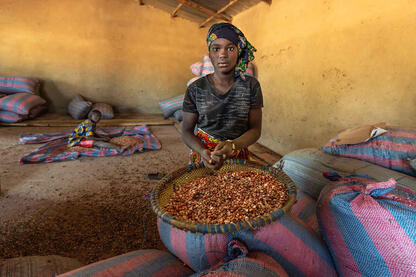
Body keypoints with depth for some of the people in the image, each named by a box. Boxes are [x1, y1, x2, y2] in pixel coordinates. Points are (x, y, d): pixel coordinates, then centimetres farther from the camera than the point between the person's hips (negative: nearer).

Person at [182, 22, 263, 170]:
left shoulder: (251, 86, -3)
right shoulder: (195, 89, -4)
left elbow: (255, 130, -3)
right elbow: (187, 131, -2)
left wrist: (232, 145, -21)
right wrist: (202, 152, -21)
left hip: (238, 157, 0)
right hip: (203, 157, 0)